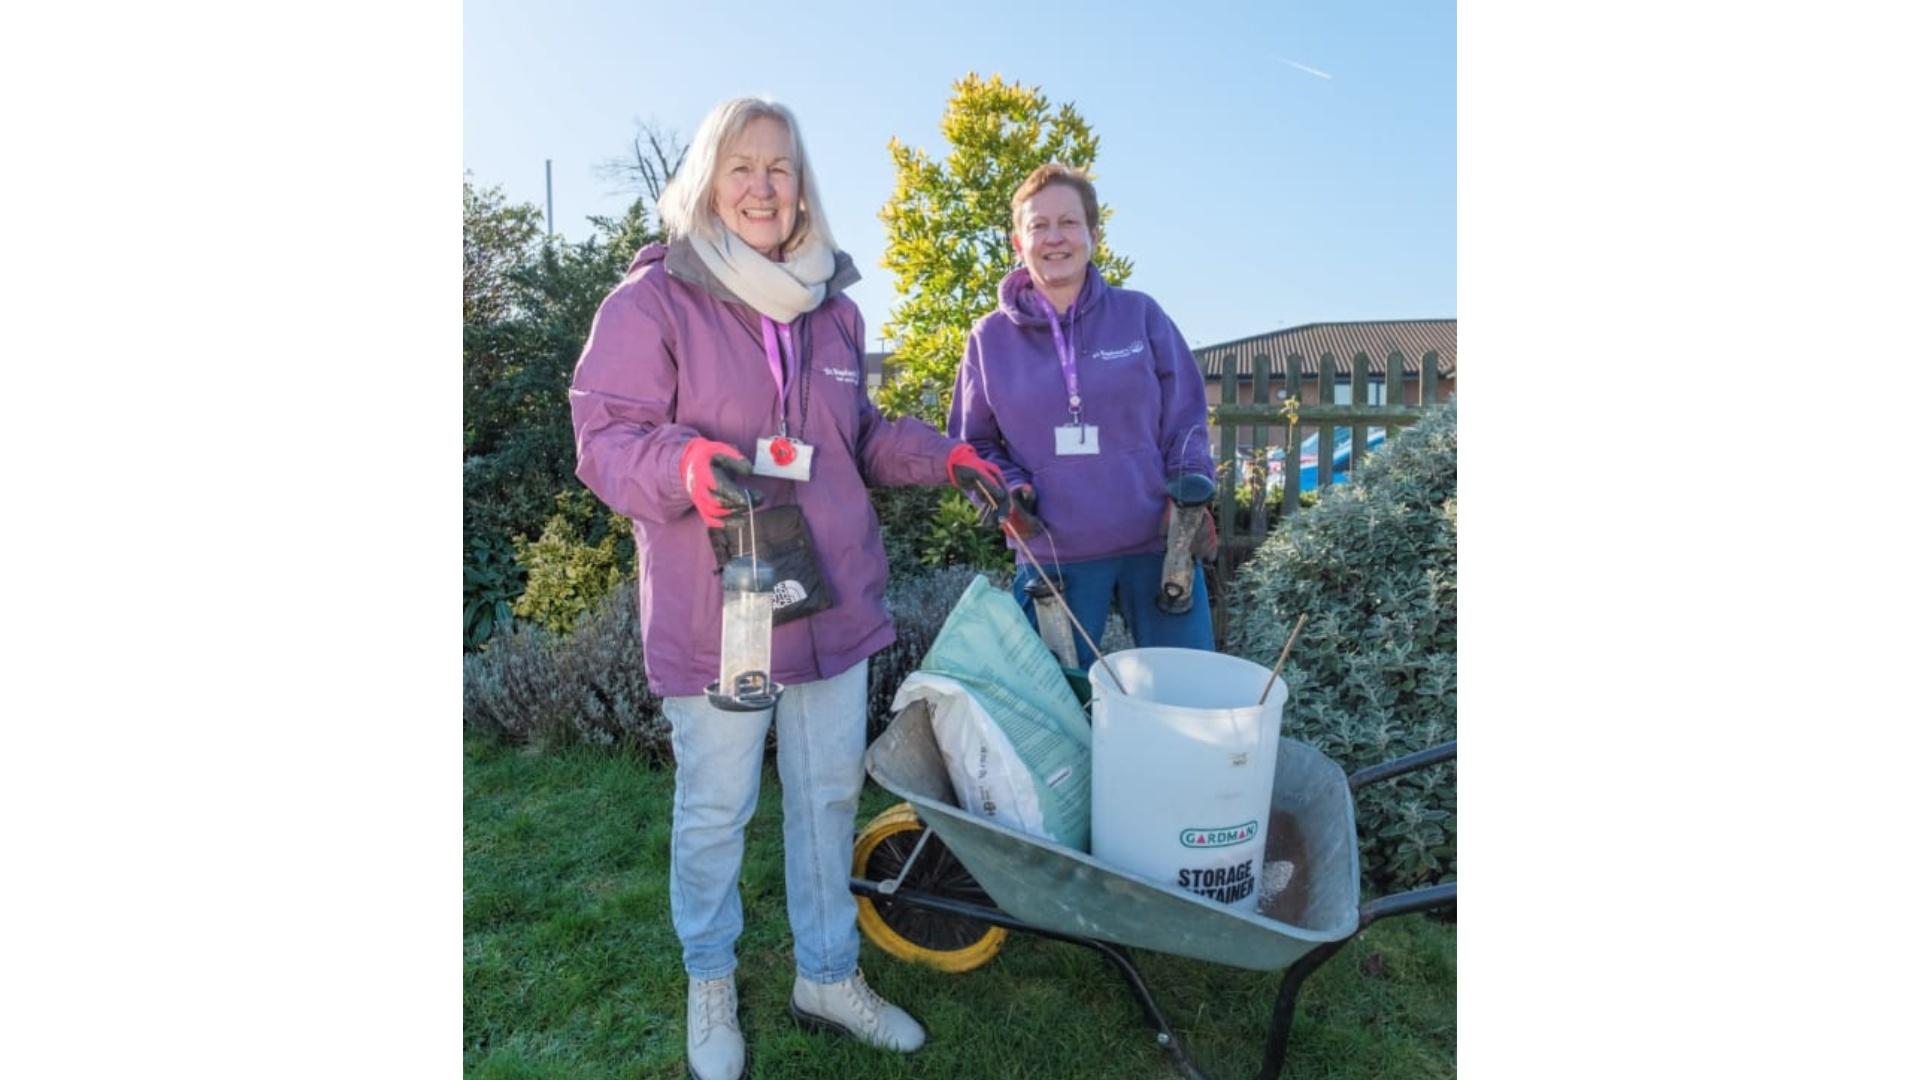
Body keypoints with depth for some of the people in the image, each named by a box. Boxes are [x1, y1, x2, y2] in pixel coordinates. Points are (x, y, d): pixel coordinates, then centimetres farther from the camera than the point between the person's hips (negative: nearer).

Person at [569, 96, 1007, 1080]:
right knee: (715, 810, 10)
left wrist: (941, 456, 8)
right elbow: (605, 440, -10)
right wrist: (685, 464, -30)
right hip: (712, 611, -5)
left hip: (832, 600, 6)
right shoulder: (653, 299, -7)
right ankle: (709, 984, 38)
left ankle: (828, 978, 37)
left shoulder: (831, 306, 12)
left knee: (830, 795, 16)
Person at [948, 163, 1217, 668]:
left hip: (1159, 545, 1)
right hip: (1054, 558, 0)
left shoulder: (1140, 315, 2)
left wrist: (1191, 486, -9)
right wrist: (1008, 490, -9)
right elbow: (972, 444, 9)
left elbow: (1185, 418, 7)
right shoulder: (990, 337, 3)